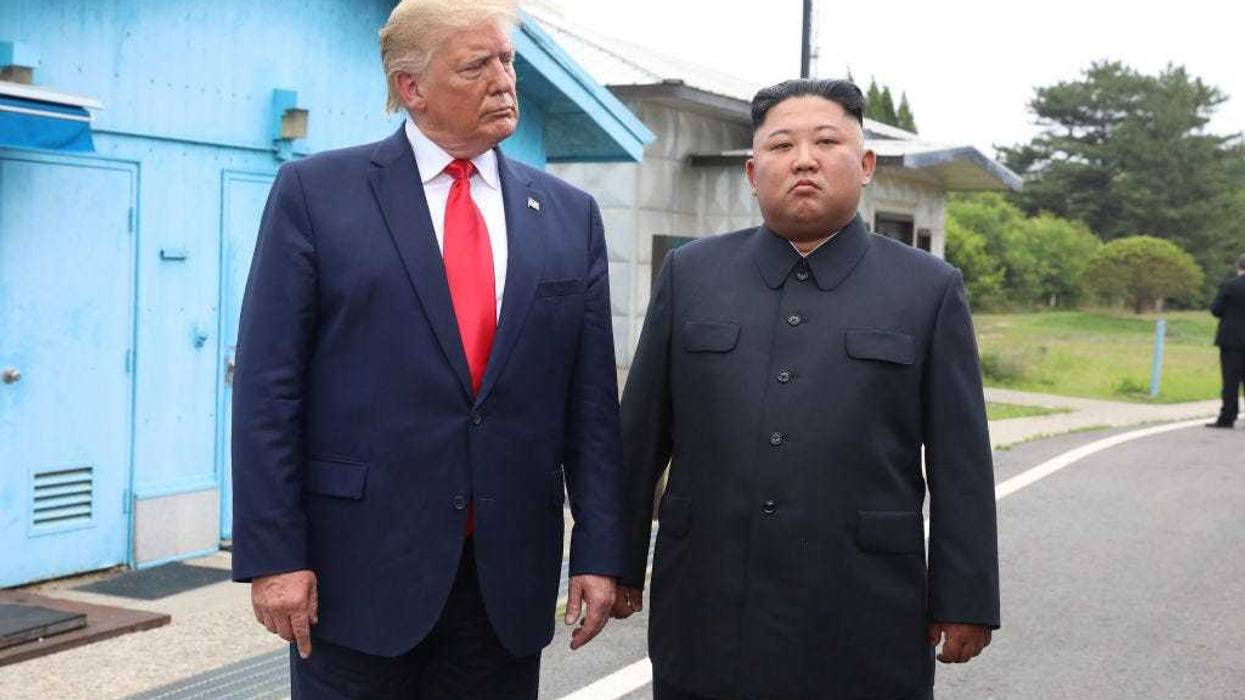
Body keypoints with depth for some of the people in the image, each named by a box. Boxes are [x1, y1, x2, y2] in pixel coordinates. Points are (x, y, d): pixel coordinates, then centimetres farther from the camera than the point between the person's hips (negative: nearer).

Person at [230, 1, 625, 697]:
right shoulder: (317, 191, -1)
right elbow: (268, 386, -4)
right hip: (358, 569, -2)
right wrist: (273, 554, -9)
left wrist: (599, 552, 2)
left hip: (510, 578, 3)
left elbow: (592, 401, 6)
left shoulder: (571, 215, 8)